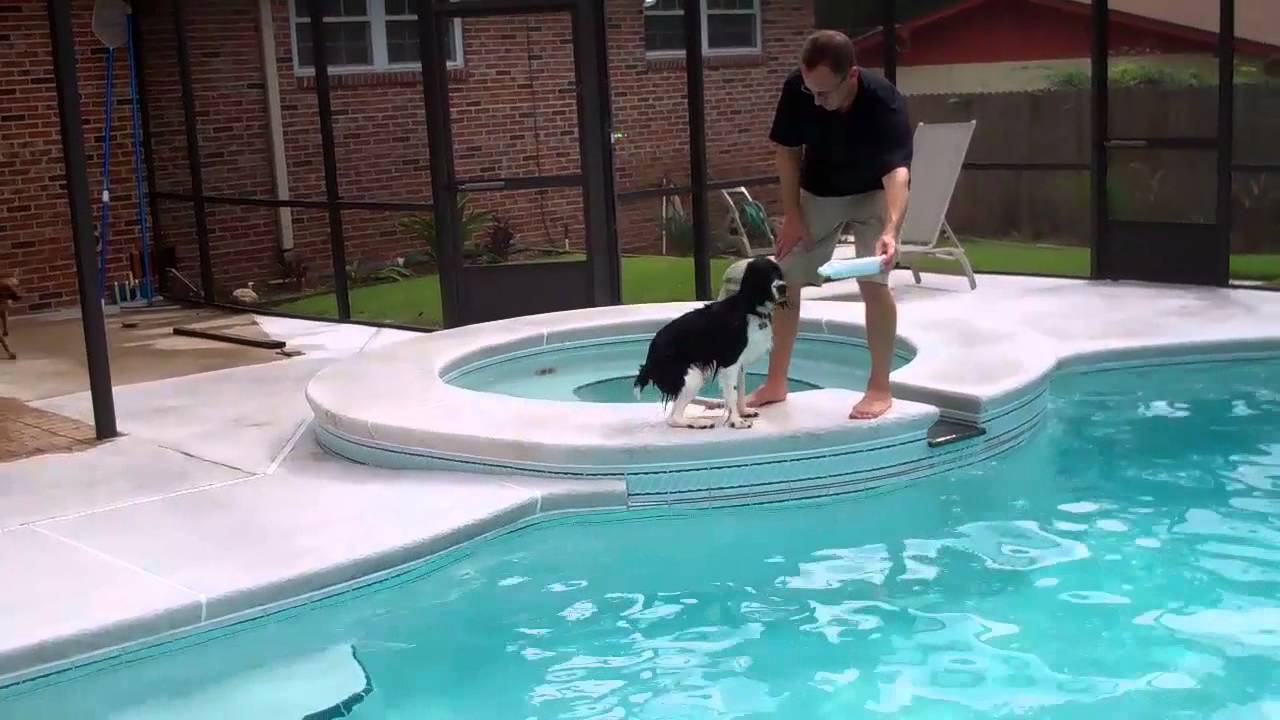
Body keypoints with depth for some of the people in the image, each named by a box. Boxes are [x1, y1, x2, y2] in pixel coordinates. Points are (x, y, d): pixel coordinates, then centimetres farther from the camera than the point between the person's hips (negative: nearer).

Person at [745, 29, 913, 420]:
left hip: (873, 193, -3)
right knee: (783, 279, 2)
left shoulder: (885, 102, -36)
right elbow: (787, 150, -10)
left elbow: (897, 172, -47)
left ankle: (880, 387, -2)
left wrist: (891, 230, -64)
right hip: (816, 191, 4)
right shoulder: (796, 88, -26)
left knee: (873, 282, -17)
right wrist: (792, 214, -13)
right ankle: (776, 383, 15)